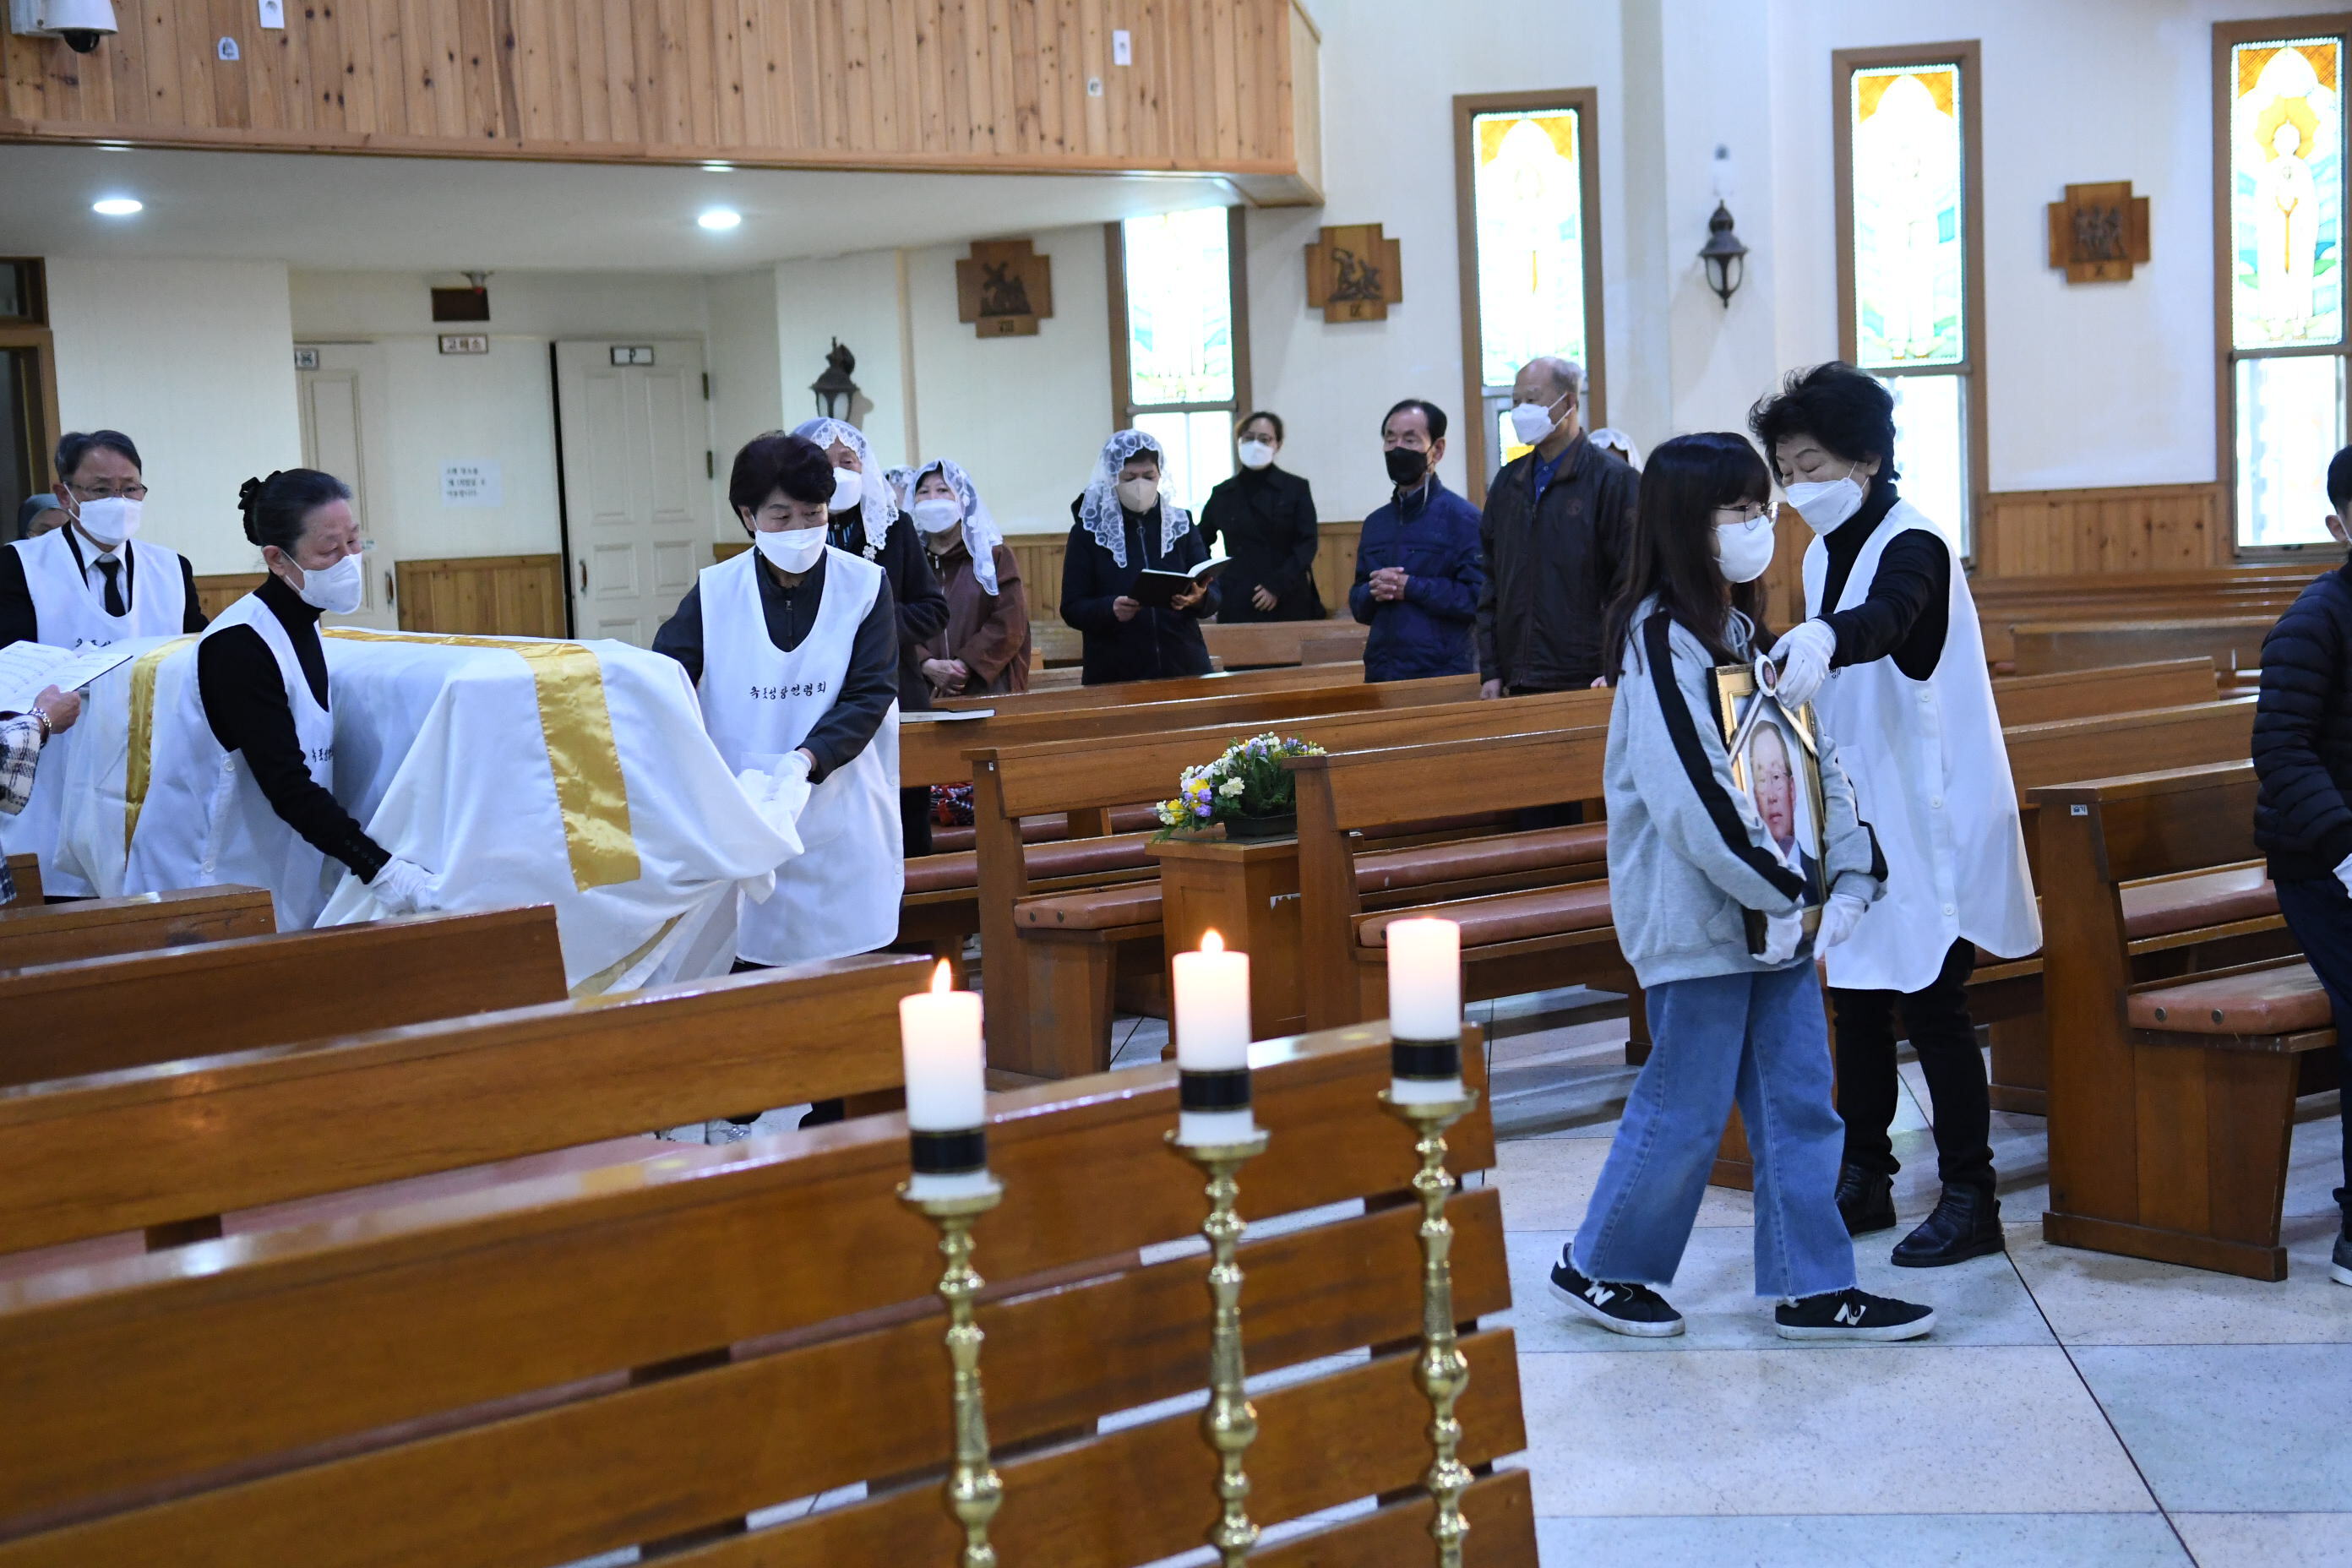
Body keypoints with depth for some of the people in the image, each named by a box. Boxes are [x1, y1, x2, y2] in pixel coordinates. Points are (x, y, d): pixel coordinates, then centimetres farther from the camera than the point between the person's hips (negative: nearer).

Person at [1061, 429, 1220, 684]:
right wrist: (1110, 609, -23)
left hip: (1183, 666, 2)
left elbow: (1213, 595, 4)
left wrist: (1199, 599, -19)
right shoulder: (1088, 531, 1)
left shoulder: (1181, 523, 7)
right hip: (1114, 674, -2)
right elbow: (1072, 608, -3)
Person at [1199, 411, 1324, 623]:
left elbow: (1307, 544, -2)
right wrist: (1211, 588, 7)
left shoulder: (1296, 489, 5)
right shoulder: (1223, 494, 12)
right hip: (1237, 606, 2)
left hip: (1288, 606, -1)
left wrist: (1277, 586, -13)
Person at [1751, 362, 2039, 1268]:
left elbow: (1883, 619, -42)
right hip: (1856, 821, 8)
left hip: (1926, 824, -8)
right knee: (1855, 998, 12)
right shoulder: (1824, 556, 8)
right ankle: (1864, 1181, 22)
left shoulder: (1911, 546, -17)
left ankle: (1970, 1200, 6)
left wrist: (1824, 637, -61)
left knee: (1932, 1008, -4)